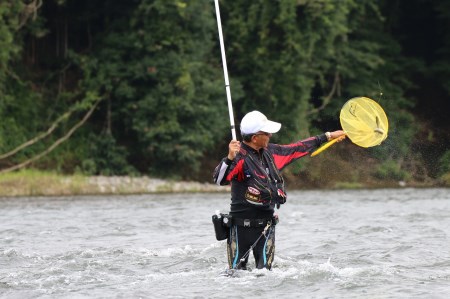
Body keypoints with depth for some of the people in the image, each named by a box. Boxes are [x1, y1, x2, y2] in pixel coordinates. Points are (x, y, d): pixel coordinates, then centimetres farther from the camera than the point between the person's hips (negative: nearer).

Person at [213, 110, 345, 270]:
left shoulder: (269, 152, 7)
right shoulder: (240, 156, -15)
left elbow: (297, 149, 19)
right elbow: (219, 179, -30)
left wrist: (328, 136, 26)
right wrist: (230, 158, -48)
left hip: (266, 225, 5)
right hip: (241, 225, -5)